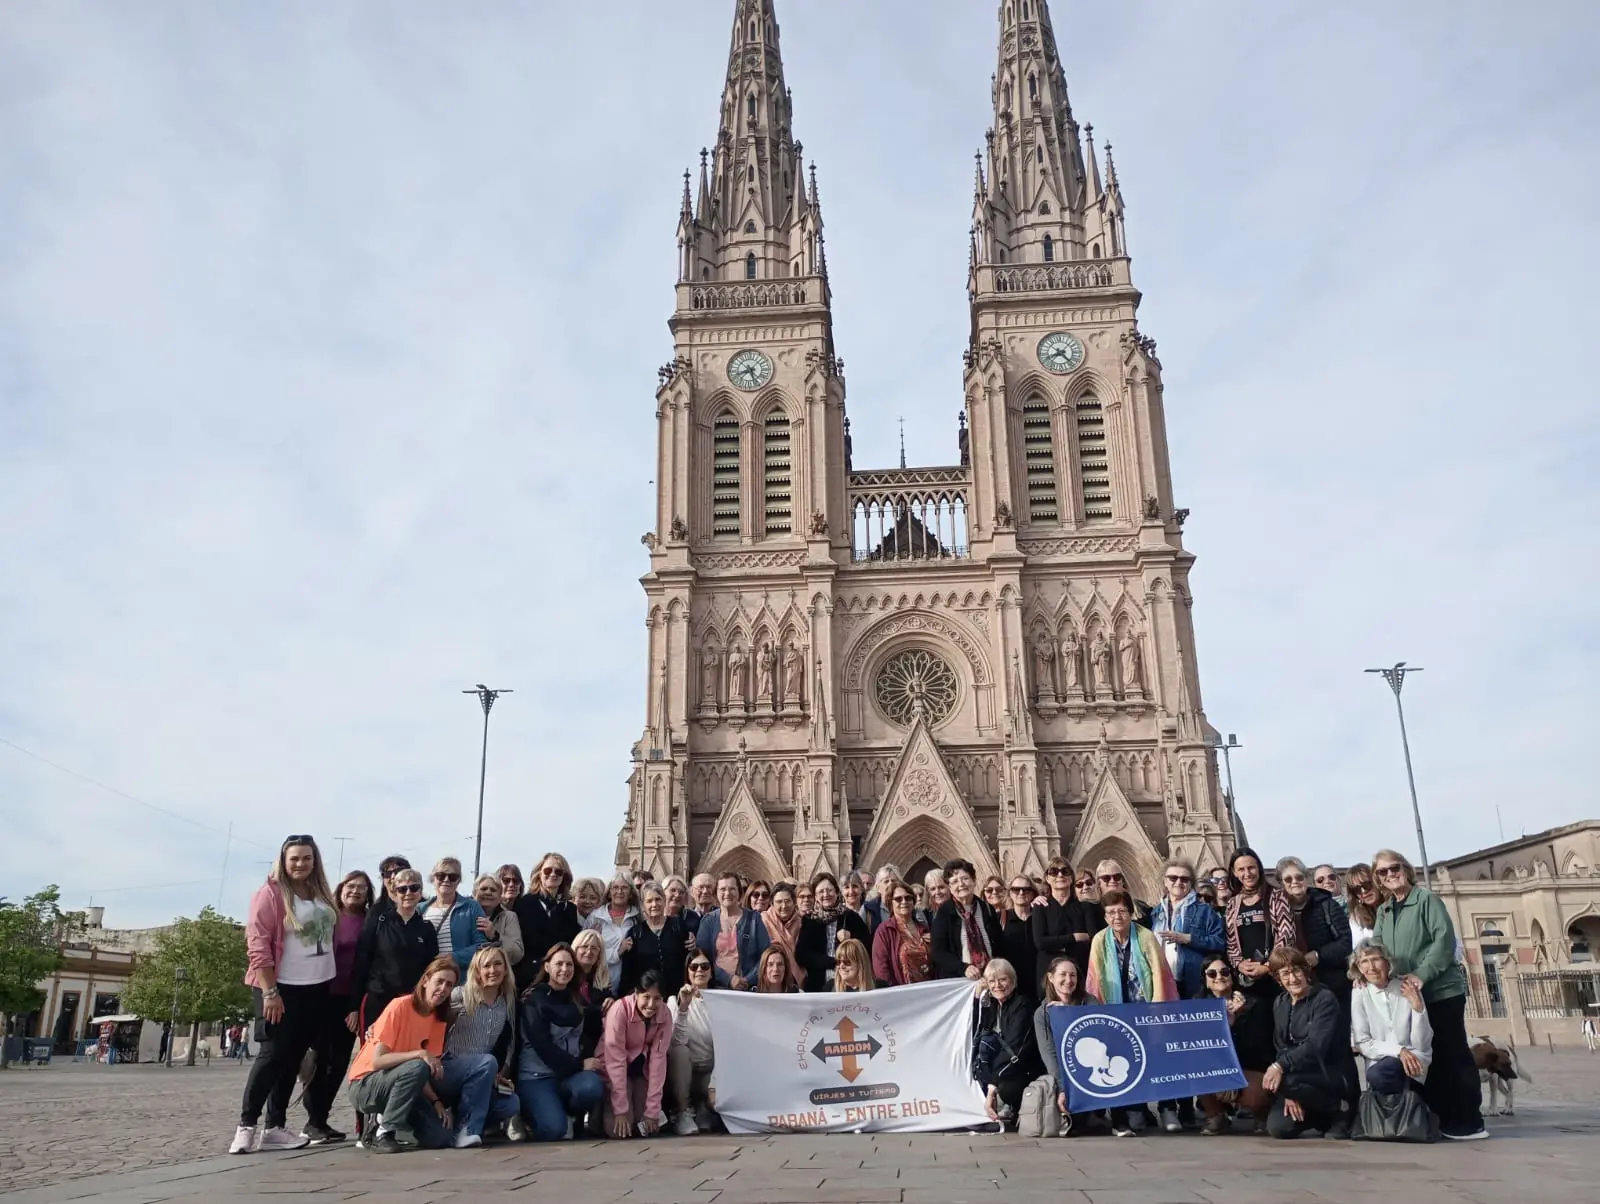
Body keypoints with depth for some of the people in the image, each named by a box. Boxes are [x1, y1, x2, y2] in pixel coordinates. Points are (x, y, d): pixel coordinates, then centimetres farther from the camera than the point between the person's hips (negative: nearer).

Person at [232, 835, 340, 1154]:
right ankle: (247, 1125, 1)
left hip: (317, 988, 6)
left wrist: (337, 979, 13)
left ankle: (275, 1126, 15)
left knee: (294, 1057, 9)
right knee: (273, 1054, -8)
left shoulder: (322, 894, 9)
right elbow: (257, 945, -14)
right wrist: (270, 991, -19)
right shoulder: (271, 893, -10)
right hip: (282, 987, -6)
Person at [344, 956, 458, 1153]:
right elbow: (377, 1061, -24)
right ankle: (385, 1133, -18)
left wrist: (436, 1101, -13)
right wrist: (419, 1053, -31)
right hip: (365, 1085, -6)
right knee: (416, 1067, -34)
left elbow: (425, 1074, 1)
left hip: (398, 1084, 6)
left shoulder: (439, 1019, 1)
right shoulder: (400, 1007, -18)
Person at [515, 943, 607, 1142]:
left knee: (592, 1086, -31)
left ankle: (572, 1117, 3)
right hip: (537, 1076, -4)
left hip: (571, 1073, 4)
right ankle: (528, 1115, 10)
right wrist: (580, 1064, -15)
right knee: (553, 1129, -26)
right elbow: (543, 1046, -15)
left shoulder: (576, 1000, 13)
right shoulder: (534, 1001, -7)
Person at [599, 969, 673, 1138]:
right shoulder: (620, 1009, -29)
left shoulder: (665, 1015, -17)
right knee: (617, 1129, -18)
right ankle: (604, 1110, 14)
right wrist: (621, 1110, -28)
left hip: (641, 1071, 3)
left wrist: (652, 1110, -20)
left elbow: (658, 1059, -17)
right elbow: (615, 1060, -28)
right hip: (614, 1071, -3)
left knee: (650, 1128, -8)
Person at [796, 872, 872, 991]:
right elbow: (801, 955, -3)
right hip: (817, 985, 1)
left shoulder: (851, 917, 3)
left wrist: (851, 938, -13)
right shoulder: (808, 920, 5)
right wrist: (835, 962, -11)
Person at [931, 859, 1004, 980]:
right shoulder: (943, 912, -2)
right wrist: (964, 968, -21)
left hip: (989, 979, 3)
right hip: (956, 979, -2)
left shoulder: (987, 909, 7)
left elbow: (998, 946, 13)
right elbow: (938, 952, -7)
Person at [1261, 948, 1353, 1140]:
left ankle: (1337, 1110, -6)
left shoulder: (1324, 999, -14)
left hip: (1331, 1075, -6)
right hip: (1299, 1076, 6)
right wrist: (1289, 1092, -11)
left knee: (1285, 1079, -34)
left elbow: (1316, 1046, -25)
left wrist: (1280, 1066, -35)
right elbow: (1281, 1048, 3)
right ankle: (1321, 1114, 15)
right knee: (1277, 1128, -15)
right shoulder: (1279, 1003, 7)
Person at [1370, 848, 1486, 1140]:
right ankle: (1442, 1118, 15)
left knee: (1453, 1053, -2)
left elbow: (1445, 938, -13)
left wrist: (1422, 974, -20)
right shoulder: (1383, 910, 13)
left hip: (1442, 990, -6)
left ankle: (1468, 1121, 5)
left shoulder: (1426, 898, -5)